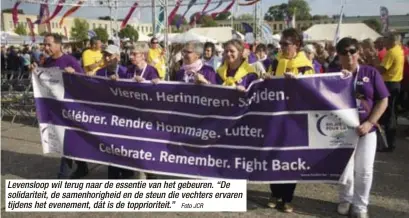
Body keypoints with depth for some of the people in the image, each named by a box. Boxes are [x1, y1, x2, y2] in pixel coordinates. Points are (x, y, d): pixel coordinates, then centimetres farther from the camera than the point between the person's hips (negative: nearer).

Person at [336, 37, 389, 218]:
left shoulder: (371, 72, -3)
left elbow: (383, 101, -2)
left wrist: (369, 123, -12)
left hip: (366, 129, 0)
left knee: (364, 170, 7)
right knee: (344, 169, 10)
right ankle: (346, 199, 34)